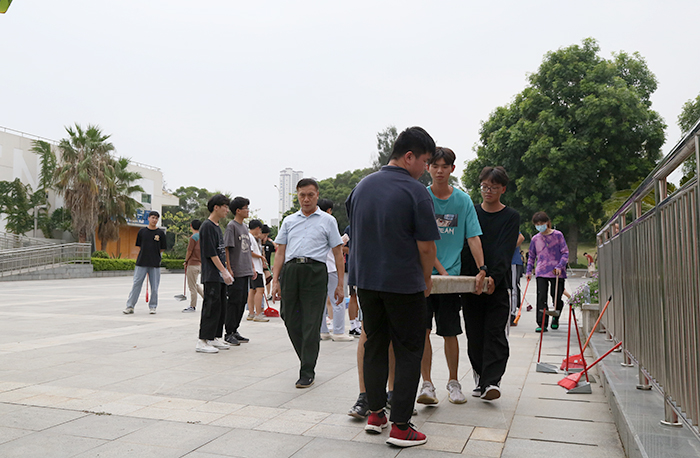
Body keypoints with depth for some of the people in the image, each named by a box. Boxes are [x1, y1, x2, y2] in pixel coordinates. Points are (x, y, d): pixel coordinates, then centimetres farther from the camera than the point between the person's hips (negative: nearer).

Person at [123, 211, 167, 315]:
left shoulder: (160, 233, 3)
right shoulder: (142, 231, 6)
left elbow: (162, 249, 7)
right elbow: (139, 246, 11)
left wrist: (153, 255, 4)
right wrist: (145, 255, 3)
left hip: (155, 263, 0)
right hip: (141, 263, 0)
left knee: (154, 287, 4)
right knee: (136, 284, 1)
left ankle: (152, 306, 17)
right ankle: (130, 306, 8)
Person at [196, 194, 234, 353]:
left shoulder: (217, 227, 18)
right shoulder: (207, 226, -11)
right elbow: (211, 253, -17)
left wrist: (226, 271, 18)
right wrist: (224, 271, -18)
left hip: (220, 276, 10)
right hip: (211, 276, -10)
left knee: (221, 307, 11)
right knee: (211, 306, -9)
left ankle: (215, 338, 18)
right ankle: (202, 341, -4)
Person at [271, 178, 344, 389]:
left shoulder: (328, 221, 9)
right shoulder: (289, 221, 17)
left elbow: (338, 253, 7)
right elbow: (280, 252, 16)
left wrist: (340, 284, 1)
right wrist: (275, 280, 6)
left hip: (315, 272, -3)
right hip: (290, 271, 3)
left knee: (311, 323, -4)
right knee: (291, 320, 6)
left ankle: (307, 372, 6)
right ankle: (307, 360, 27)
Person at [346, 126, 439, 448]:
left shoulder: (362, 186, 6)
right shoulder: (415, 191, -13)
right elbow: (426, 245, -11)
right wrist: (426, 279, 5)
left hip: (365, 280, 6)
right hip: (403, 284, -6)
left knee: (375, 345, 16)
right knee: (408, 352, 5)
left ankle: (375, 413, 24)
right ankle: (400, 427, 6)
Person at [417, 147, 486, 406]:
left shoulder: (463, 200, 5)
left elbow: (473, 237, 2)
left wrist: (482, 270, -8)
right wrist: (441, 270, -13)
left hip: (452, 275, 1)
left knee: (450, 332, 8)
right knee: (422, 329, -6)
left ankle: (453, 382, 24)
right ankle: (427, 384, 2)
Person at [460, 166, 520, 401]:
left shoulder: (511, 216, 4)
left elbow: (505, 251, -8)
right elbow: (464, 247, 5)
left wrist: (494, 277, -23)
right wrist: (465, 277, -9)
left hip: (498, 285, -2)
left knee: (496, 334, -8)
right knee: (475, 337, 6)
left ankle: (492, 382, -8)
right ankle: (480, 379, 19)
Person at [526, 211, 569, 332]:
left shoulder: (558, 235, 0)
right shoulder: (535, 239, 8)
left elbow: (565, 253, 0)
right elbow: (531, 256, 18)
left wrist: (559, 266, -13)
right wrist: (529, 271, 10)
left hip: (557, 273, -2)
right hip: (541, 273, 2)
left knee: (557, 298, 5)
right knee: (541, 298, -8)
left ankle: (555, 318, 33)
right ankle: (542, 324, -3)